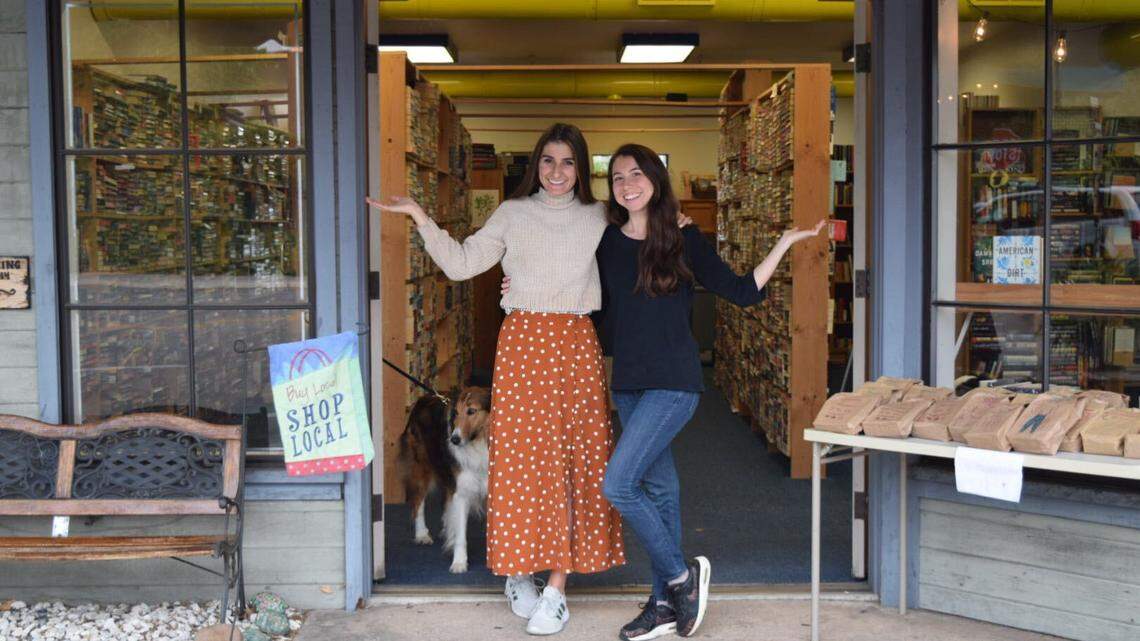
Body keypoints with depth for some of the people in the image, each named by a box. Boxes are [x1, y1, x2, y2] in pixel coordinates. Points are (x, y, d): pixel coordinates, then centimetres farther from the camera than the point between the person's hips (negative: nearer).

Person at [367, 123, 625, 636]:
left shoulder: (599, 219, 10)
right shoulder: (512, 214, 6)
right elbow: (460, 264, 3)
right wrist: (419, 217, -4)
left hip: (578, 344, 1)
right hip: (523, 342, -1)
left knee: (576, 459, -1)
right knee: (522, 458, -2)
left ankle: (557, 587, 5)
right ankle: (518, 569, 17)